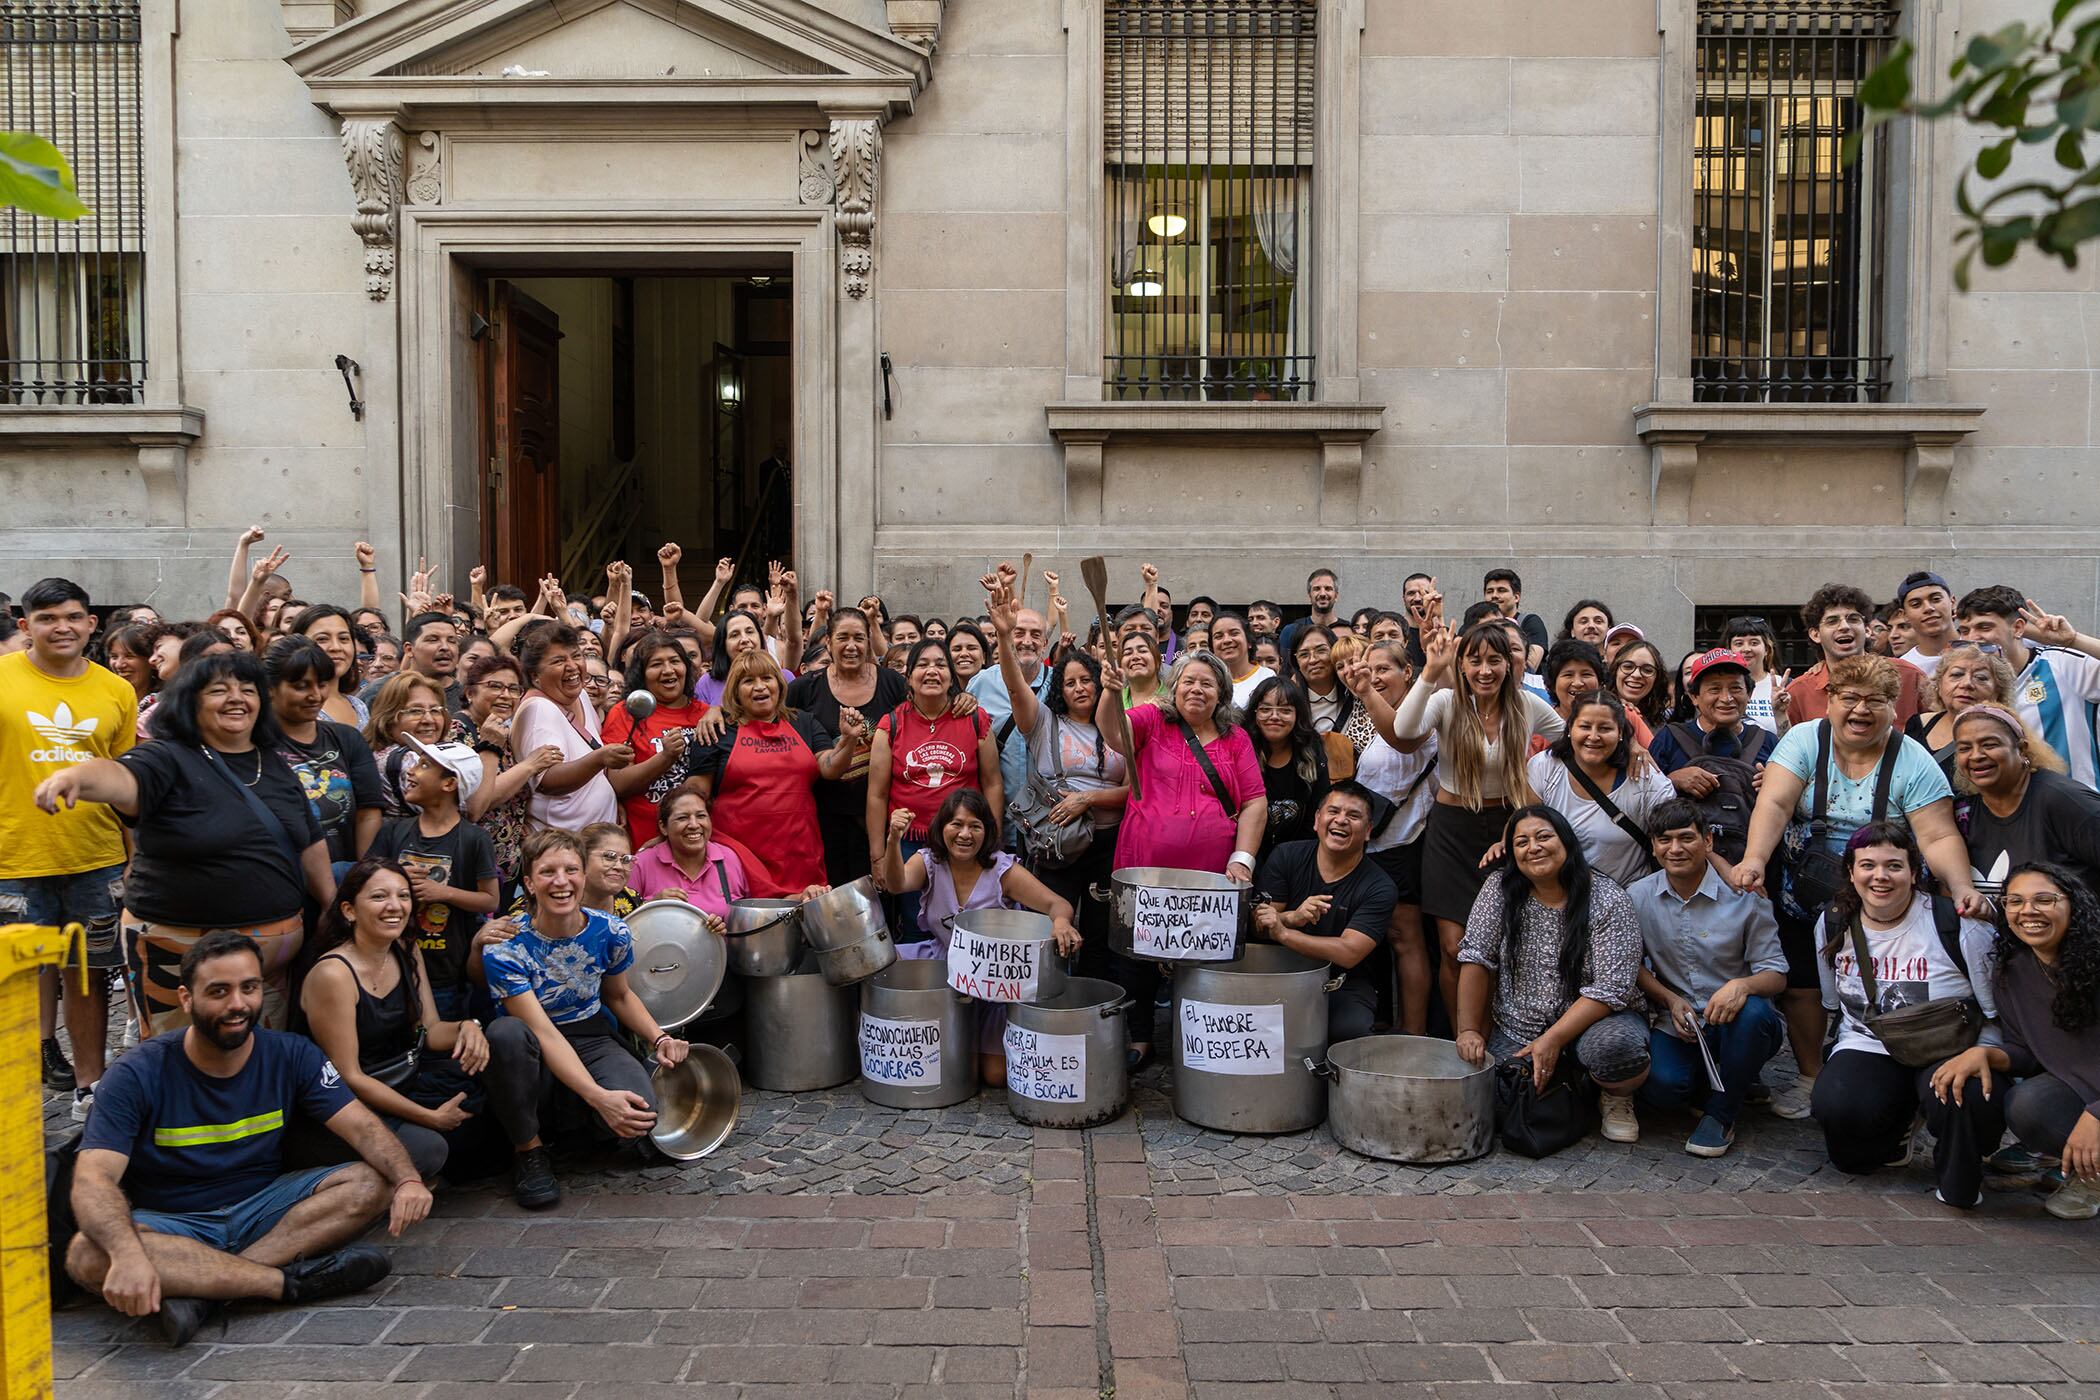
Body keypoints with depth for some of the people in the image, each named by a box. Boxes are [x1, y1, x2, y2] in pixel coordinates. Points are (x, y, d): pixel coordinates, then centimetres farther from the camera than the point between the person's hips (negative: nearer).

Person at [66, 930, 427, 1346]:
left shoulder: (292, 1056, -4)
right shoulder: (137, 1076, -12)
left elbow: (363, 1127, -10)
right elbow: (93, 1179, -23)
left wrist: (408, 1180, -33)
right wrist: (128, 1254, -44)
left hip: (261, 1208, 2)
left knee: (371, 1184, -21)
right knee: (87, 1256, -35)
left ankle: (198, 1289, -30)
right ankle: (294, 1280, -34)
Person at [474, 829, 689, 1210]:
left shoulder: (610, 933, -7)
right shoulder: (506, 947, -19)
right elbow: (544, 1034, -25)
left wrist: (659, 1038, -5)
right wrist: (599, 1097, -37)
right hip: (534, 1063, -2)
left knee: (640, 1113, -30)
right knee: (506, 1032, -38)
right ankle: (529, 1150, -14)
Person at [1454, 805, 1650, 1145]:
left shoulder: (1608, 901, -13)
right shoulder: (1500, 890, -3)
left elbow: (1611, 988, -18)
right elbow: (1476, 960, -3)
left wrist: (1552, 1040, -24)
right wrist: (1469, 1031, -13)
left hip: (1589, 1023, -3)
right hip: (1516, 1028, 4)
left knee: (1613, 1044, -36)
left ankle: (1618, 1099, 0)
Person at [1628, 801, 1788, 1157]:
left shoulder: (1743, 895, -7)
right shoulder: (1638, 897, -1)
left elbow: (1776, 974, -7)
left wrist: (1743, 985, -31)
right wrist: (1671, 1001, -8)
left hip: (1736, 1022, 0)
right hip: (1676, 1022, 1)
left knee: (1753, 1012, -37)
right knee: (1661, 1086, -29)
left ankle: (1721, 1113, -12)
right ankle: (1709, 1084, 11)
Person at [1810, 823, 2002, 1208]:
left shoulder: (1962, 926, -9)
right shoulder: (1832, 924, 5)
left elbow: (2000, 1013, -5)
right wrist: (1839, 1067, 12)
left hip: (1947, 1052, -2)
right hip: (1868, 1048, 3)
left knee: (1969, 1099, -38)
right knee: (1834, 1107, -30)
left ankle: (1958, 1183, 0)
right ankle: (1896, 1132, 11)